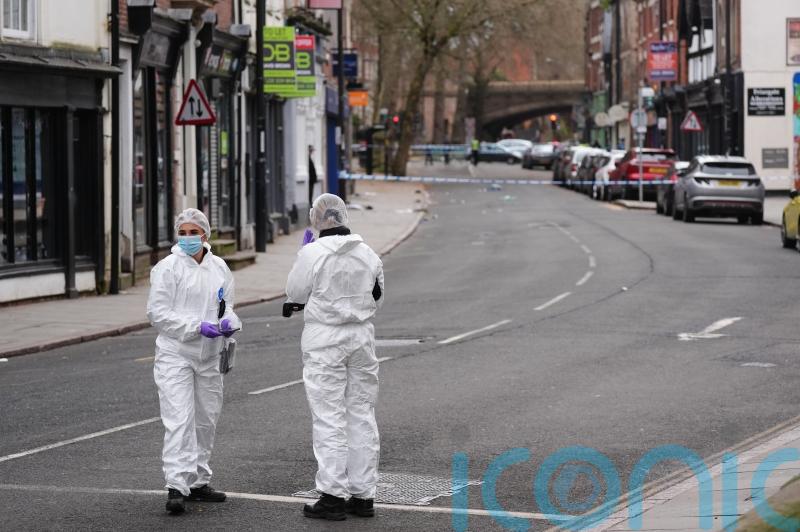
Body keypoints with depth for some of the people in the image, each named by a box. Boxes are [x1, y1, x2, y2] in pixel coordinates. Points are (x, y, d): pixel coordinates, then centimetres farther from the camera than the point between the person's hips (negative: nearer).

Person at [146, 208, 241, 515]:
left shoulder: (219, 267, 8)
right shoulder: (168, 268, -7)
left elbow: (227, 305, 16)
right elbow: (158, 312, -11)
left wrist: (230, 323, -9)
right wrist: (198, 327, -20)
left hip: (209, 357, 6)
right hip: (175, 355, -6)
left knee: (206, 420, 13)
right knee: (179, 420, -15)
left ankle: (198, 482, 26)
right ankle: (176, 487, -19)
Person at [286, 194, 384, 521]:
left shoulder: (312, 253, -13)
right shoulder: (368, 254, 3)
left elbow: (295, 294, -1)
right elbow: (376, 299, 11)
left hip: (325, 338, -5)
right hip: (361, 335, 5)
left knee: (329, 418, -2)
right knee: (361, 415, 10)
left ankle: (333, 496, -3)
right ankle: (363, 495, 14)